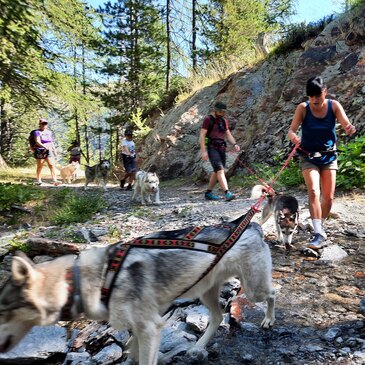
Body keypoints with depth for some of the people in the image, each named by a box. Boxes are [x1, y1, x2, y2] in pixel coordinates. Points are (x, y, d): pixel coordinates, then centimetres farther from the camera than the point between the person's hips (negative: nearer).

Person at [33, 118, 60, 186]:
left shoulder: (49, 132, 15)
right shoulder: (37, 132, -3)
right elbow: (38, 142, -17)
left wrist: (55, 151, 17)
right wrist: (45, 146, -33)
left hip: (49, 151, 4)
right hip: (40, 151, -4)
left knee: (52, 165, -12)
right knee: (40, 166, 7)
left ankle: (55, 181, -20)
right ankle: (38, 180, 22)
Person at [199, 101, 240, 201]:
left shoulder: (224, 121, 17)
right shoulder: (208, 120, -3)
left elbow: (228, 134, 15)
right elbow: (202, 136, -9)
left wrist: (234, 144, -4)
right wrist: (203, 151, -18)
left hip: (221, 148, 7)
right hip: (212, 148, -7)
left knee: (216, 171, 10)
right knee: (220, 169, -17)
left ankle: (208, 193, 20)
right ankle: (227, 193, -24)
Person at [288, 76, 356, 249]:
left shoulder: (334, 105, -9)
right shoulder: (303, 108, -14)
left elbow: (346, 125, -20)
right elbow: (291, 130, -21)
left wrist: (350, 129, -44)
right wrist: (294, 137, -45)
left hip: (329, 156, 3)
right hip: (308, 157, -2)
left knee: (328, 197, 4)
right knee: (313, 192, -20)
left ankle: (319, 227, 27)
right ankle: (319, 234, -18)